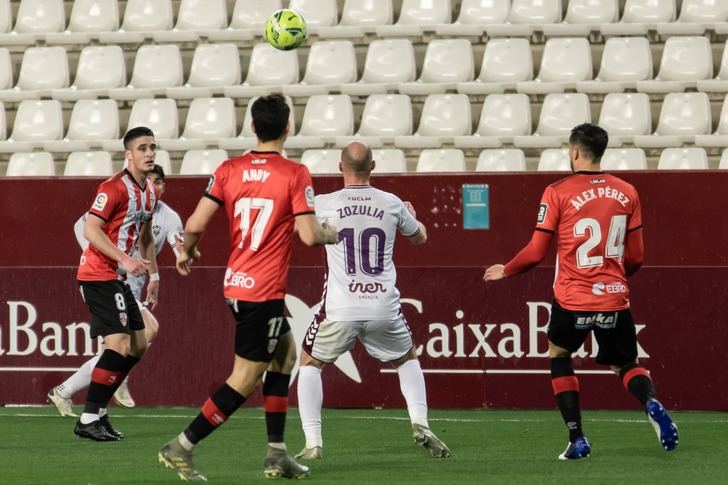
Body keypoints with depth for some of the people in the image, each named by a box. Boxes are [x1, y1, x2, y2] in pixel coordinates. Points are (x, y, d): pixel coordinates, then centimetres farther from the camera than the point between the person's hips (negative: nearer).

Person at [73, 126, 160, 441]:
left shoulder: (149, 192, 12)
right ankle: (88, 419, -14)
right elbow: (91, 229, -21)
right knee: (120, 345, -17)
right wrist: (125, 259, -28)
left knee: (138, 345, 9)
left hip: (119, 278, 10)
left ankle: (97, 411, 15)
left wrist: (153, 275, 21)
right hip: (99, 275, -10)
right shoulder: (115, 188, -16)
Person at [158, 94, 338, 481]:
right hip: (263, 291, -7)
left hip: (236, 284, 7)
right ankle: (181, 447, -4)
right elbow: (308, 235, -17)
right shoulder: (295, 174, -12)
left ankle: (277, 454, 19)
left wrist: (187, 251, 18)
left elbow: (195, 224, -2)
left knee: (286, 351, 21)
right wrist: (332, 234, 5)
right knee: (246, 379, -1)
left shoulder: (229, 170, 2)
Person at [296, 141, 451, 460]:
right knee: (407, 359, 26)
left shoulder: (322, 204, -4)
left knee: (309, 364, 18)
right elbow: (419, 237, 22)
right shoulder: (392, 204, 2)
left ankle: (313, 443, 6)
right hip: (383, 309, 2)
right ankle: (420, 424, 7)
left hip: (340, 310, -2)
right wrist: (412, 214, 45)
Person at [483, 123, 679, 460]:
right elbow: (636, 257, 9)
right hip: (615, 299, 3)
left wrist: (505, 271, 14)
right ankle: (652, 404, -17)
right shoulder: (627, 193, 5)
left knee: (558, 355, 22)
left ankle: (577, 439, 11)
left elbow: (536, 253, -4)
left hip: (573, 300, -3)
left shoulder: (558, 193, -6)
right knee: (625, 365, 18)